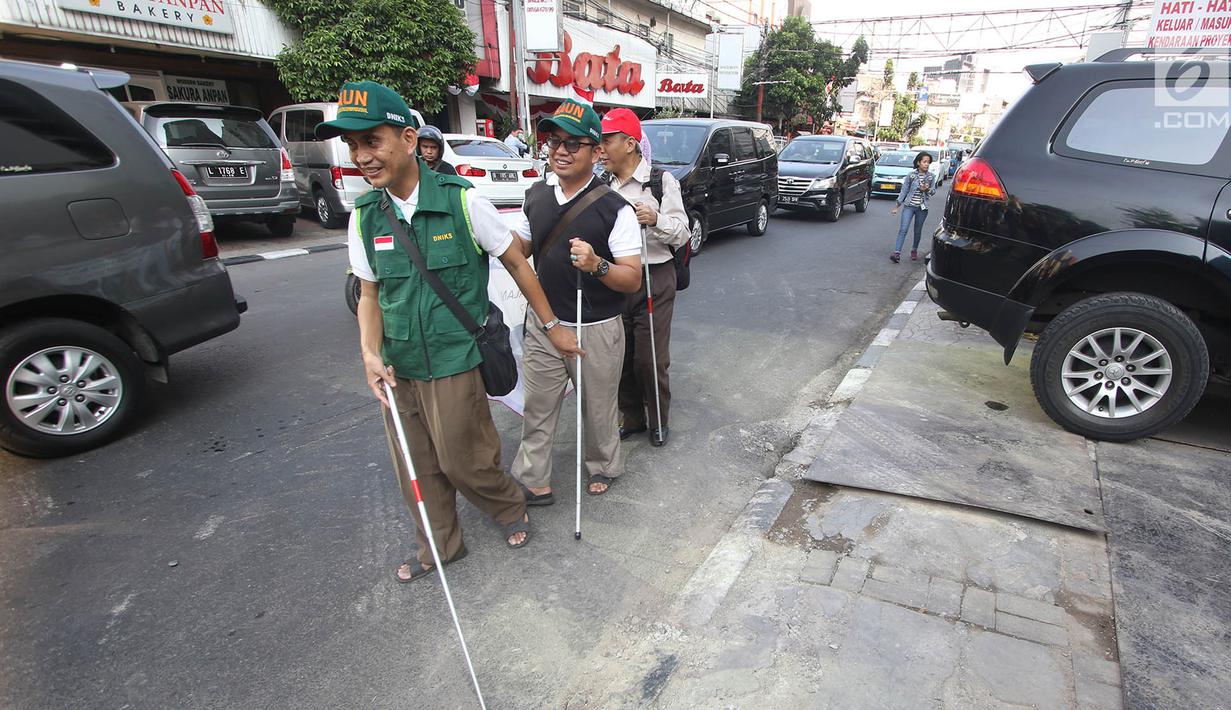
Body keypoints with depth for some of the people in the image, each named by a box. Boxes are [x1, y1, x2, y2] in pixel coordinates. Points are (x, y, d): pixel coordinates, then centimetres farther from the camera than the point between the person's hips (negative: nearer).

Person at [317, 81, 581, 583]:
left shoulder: (461, 201, -13)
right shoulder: (364, 217, 0)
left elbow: (516, 264, -4)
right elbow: (370, 293, 9)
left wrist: (552, 327, 0)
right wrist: (371, 353, -8)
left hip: (456, 363, -5)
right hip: (398, 368, 5)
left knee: (462, 461, 5)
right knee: (416, 470, 16)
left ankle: (512, 509, 38)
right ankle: (440, 547, 40)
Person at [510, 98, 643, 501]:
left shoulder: (615, 209, -14)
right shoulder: (536, 195, 2)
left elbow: (633, 280, -16)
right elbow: (519, 248, 17)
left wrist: (597, 265, -35)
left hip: (595, 331, -4)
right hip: (543, 324, 5)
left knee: (598, 408, 15)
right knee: (537, 408, 13)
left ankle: (604, 467, 42)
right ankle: (534, 482, 30)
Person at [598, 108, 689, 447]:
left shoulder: (661, 180, -6)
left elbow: (682, 234, -8)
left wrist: (655, 219, -25)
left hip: (654, 279, -5)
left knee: (651, 357, 0)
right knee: (621, 355, 12)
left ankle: (658, 420, 22)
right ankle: (631, 416, 31)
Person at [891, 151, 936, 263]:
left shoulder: (931, 177, 4)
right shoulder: (911, 175, -1)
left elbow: (933, 191, 9)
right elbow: (904, 190, 3)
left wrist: (927, 189, -14)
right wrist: (898, 204, 2)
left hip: (922, 207, 2)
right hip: (909, 206, -2)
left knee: (918, 231, 10)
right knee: (903, 229, -12)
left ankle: (914, 251, 26)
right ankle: (897, 253, -17)